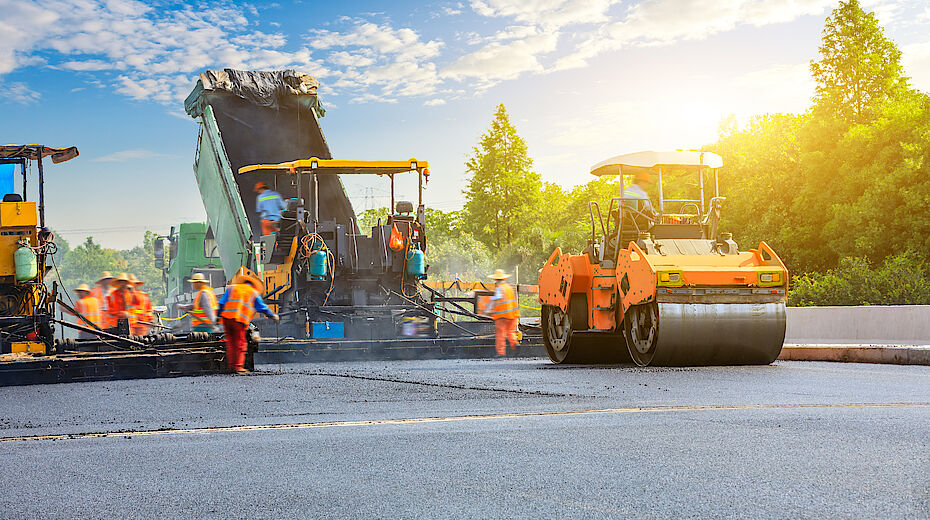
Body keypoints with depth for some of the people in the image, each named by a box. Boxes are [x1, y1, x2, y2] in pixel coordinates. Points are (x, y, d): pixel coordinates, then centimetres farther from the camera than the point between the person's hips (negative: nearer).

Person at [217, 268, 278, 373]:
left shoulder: (232, 288, 16)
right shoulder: (254, 293, 11)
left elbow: (222, 303, 10)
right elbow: (263, 308, 15)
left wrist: (218, 316, 15)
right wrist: (273, 316, 28)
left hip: (227, 317, 3)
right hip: (240, 321, -3)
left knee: (231, 342, 13)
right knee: (240, 344, 5)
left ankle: (231, 365, 14)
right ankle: (238, 366, 2)